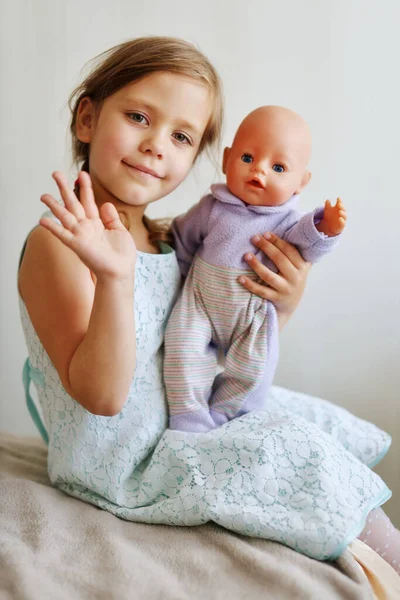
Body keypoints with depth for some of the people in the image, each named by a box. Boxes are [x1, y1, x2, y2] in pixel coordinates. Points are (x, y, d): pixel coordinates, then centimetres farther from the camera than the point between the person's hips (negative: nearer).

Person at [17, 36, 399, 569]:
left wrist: (282, 307, -6)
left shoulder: (166, 241, 4)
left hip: (184, 421, 8)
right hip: (120, 468, -8)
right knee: (293, 444, -12)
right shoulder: (58, 243, -20)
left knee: (313, 417, 8)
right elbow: (102, 395, -25)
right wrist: (114, 279, -39)